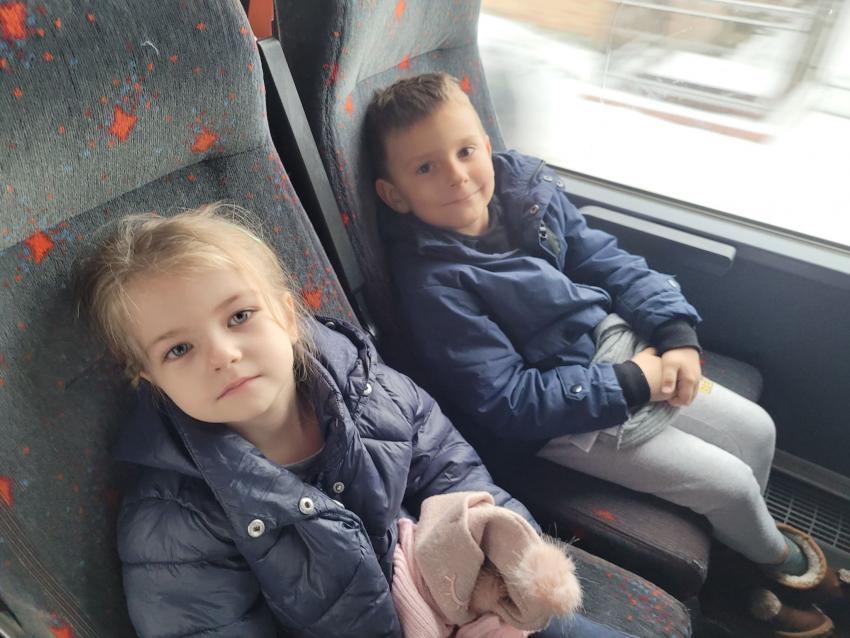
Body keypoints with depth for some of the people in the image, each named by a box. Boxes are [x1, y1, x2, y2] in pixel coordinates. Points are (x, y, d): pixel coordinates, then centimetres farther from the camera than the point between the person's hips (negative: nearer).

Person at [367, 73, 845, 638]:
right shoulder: (433, 284, -26)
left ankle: (740, 557, 43)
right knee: (731, 484, 0)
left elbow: (609, 262, 2)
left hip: (622, 345, 7)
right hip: (564, 416, -7)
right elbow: (508, 405, -24)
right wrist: (629, 382, -20)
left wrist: (677, 333, -10)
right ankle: (774, 554, 39)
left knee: (757, 430, 13)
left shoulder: (525, 185, -7)